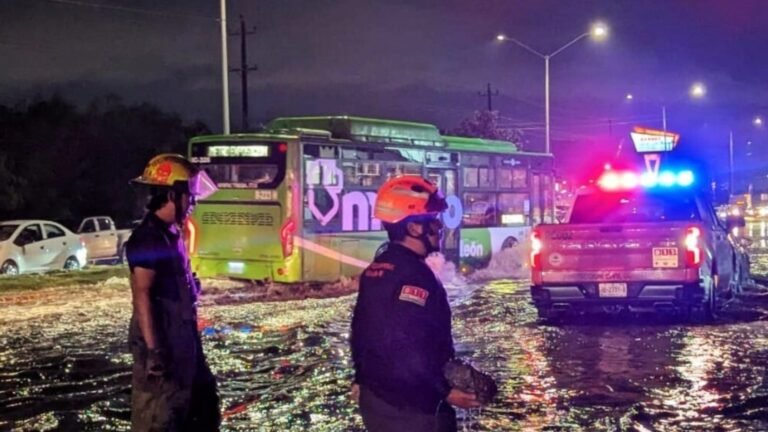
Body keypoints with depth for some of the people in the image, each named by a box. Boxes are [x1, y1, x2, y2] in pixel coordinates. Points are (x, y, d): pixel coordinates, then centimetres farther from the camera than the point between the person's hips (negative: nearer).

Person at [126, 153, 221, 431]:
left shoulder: (171, 234, 12)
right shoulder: (148, 238, -17)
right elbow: (142, 296, -21)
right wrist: (154, 350, -25)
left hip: (180, 339, 10)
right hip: (161, 343, -10)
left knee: (202, 402, 18)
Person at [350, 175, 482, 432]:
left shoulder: (375, 271, 9)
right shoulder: (413, 276, -22)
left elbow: (361, 333, 16)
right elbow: (409, 353, -28)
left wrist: (362, 380, 24)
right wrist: (446, 392, -20)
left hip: (376, 400, 10)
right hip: (411, 409, -9)